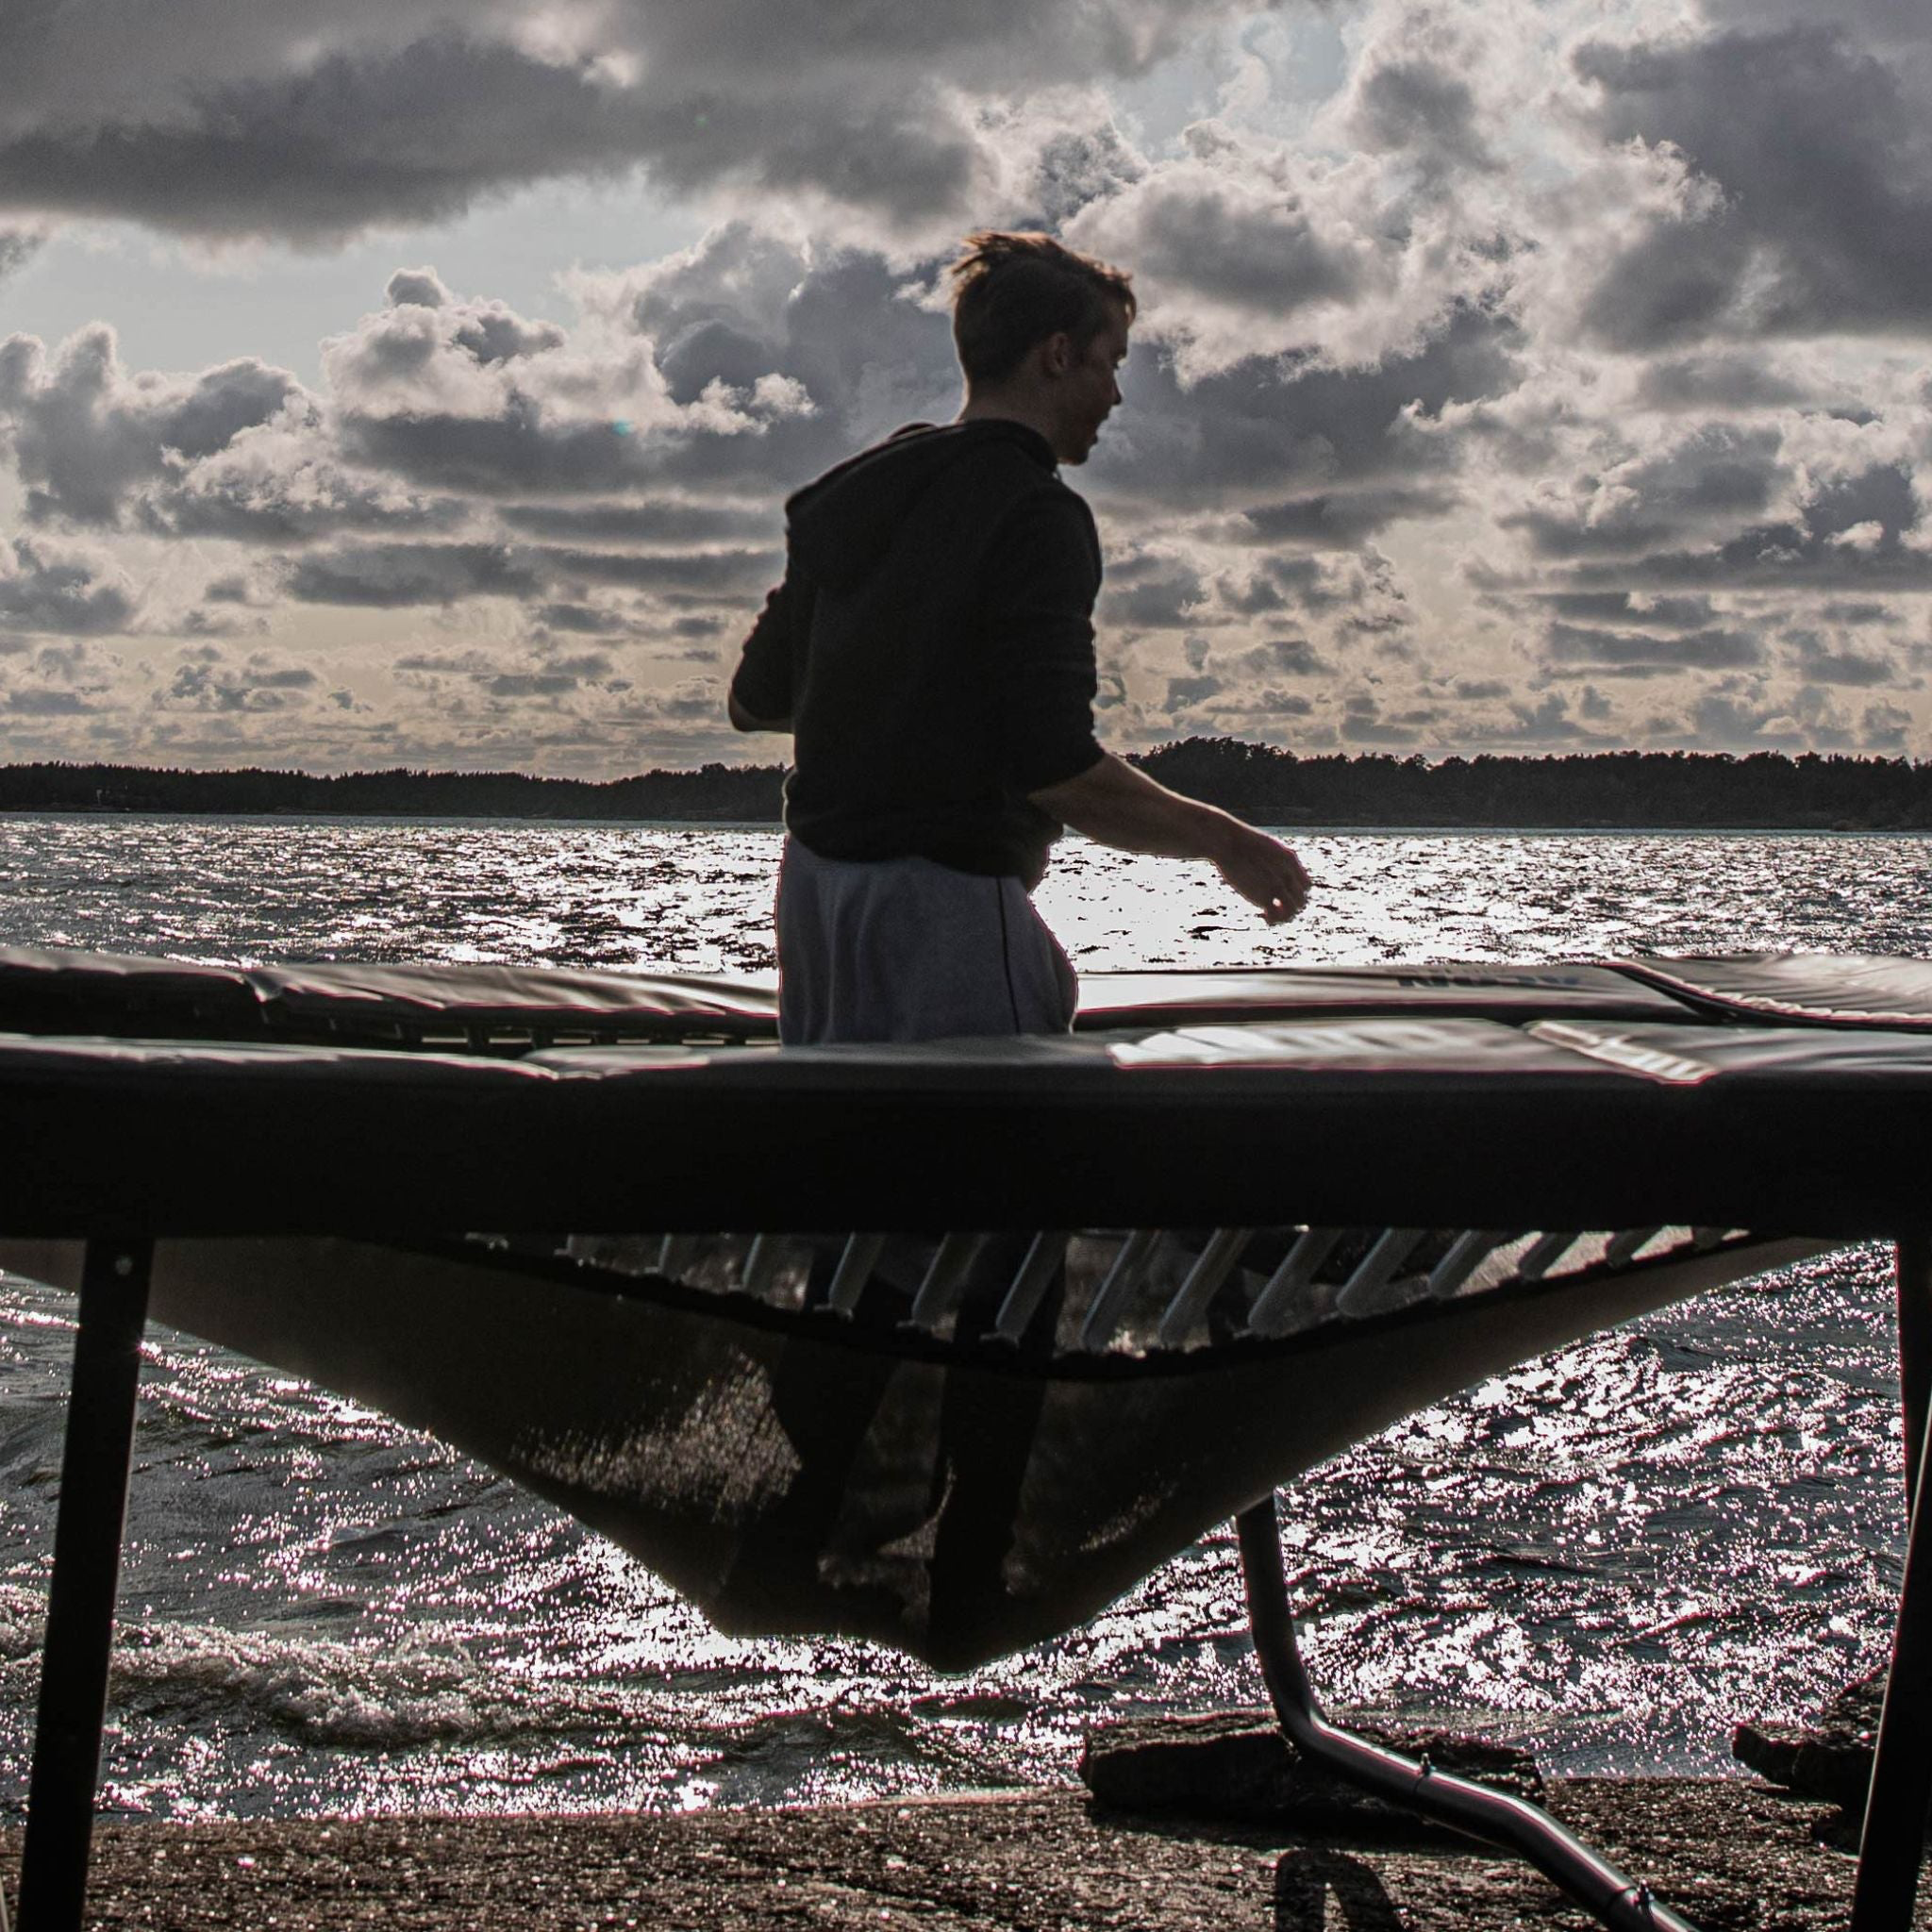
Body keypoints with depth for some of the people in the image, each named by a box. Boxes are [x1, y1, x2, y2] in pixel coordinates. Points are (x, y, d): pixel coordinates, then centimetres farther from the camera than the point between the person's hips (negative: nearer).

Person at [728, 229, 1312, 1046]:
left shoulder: (848, 496, 11)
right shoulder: (1036, 517, -13)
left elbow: (752, 701, 19)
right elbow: (1058, 772, -20)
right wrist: (1226, 841, -7)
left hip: (814, 886, 9)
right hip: (943, 906, -9)